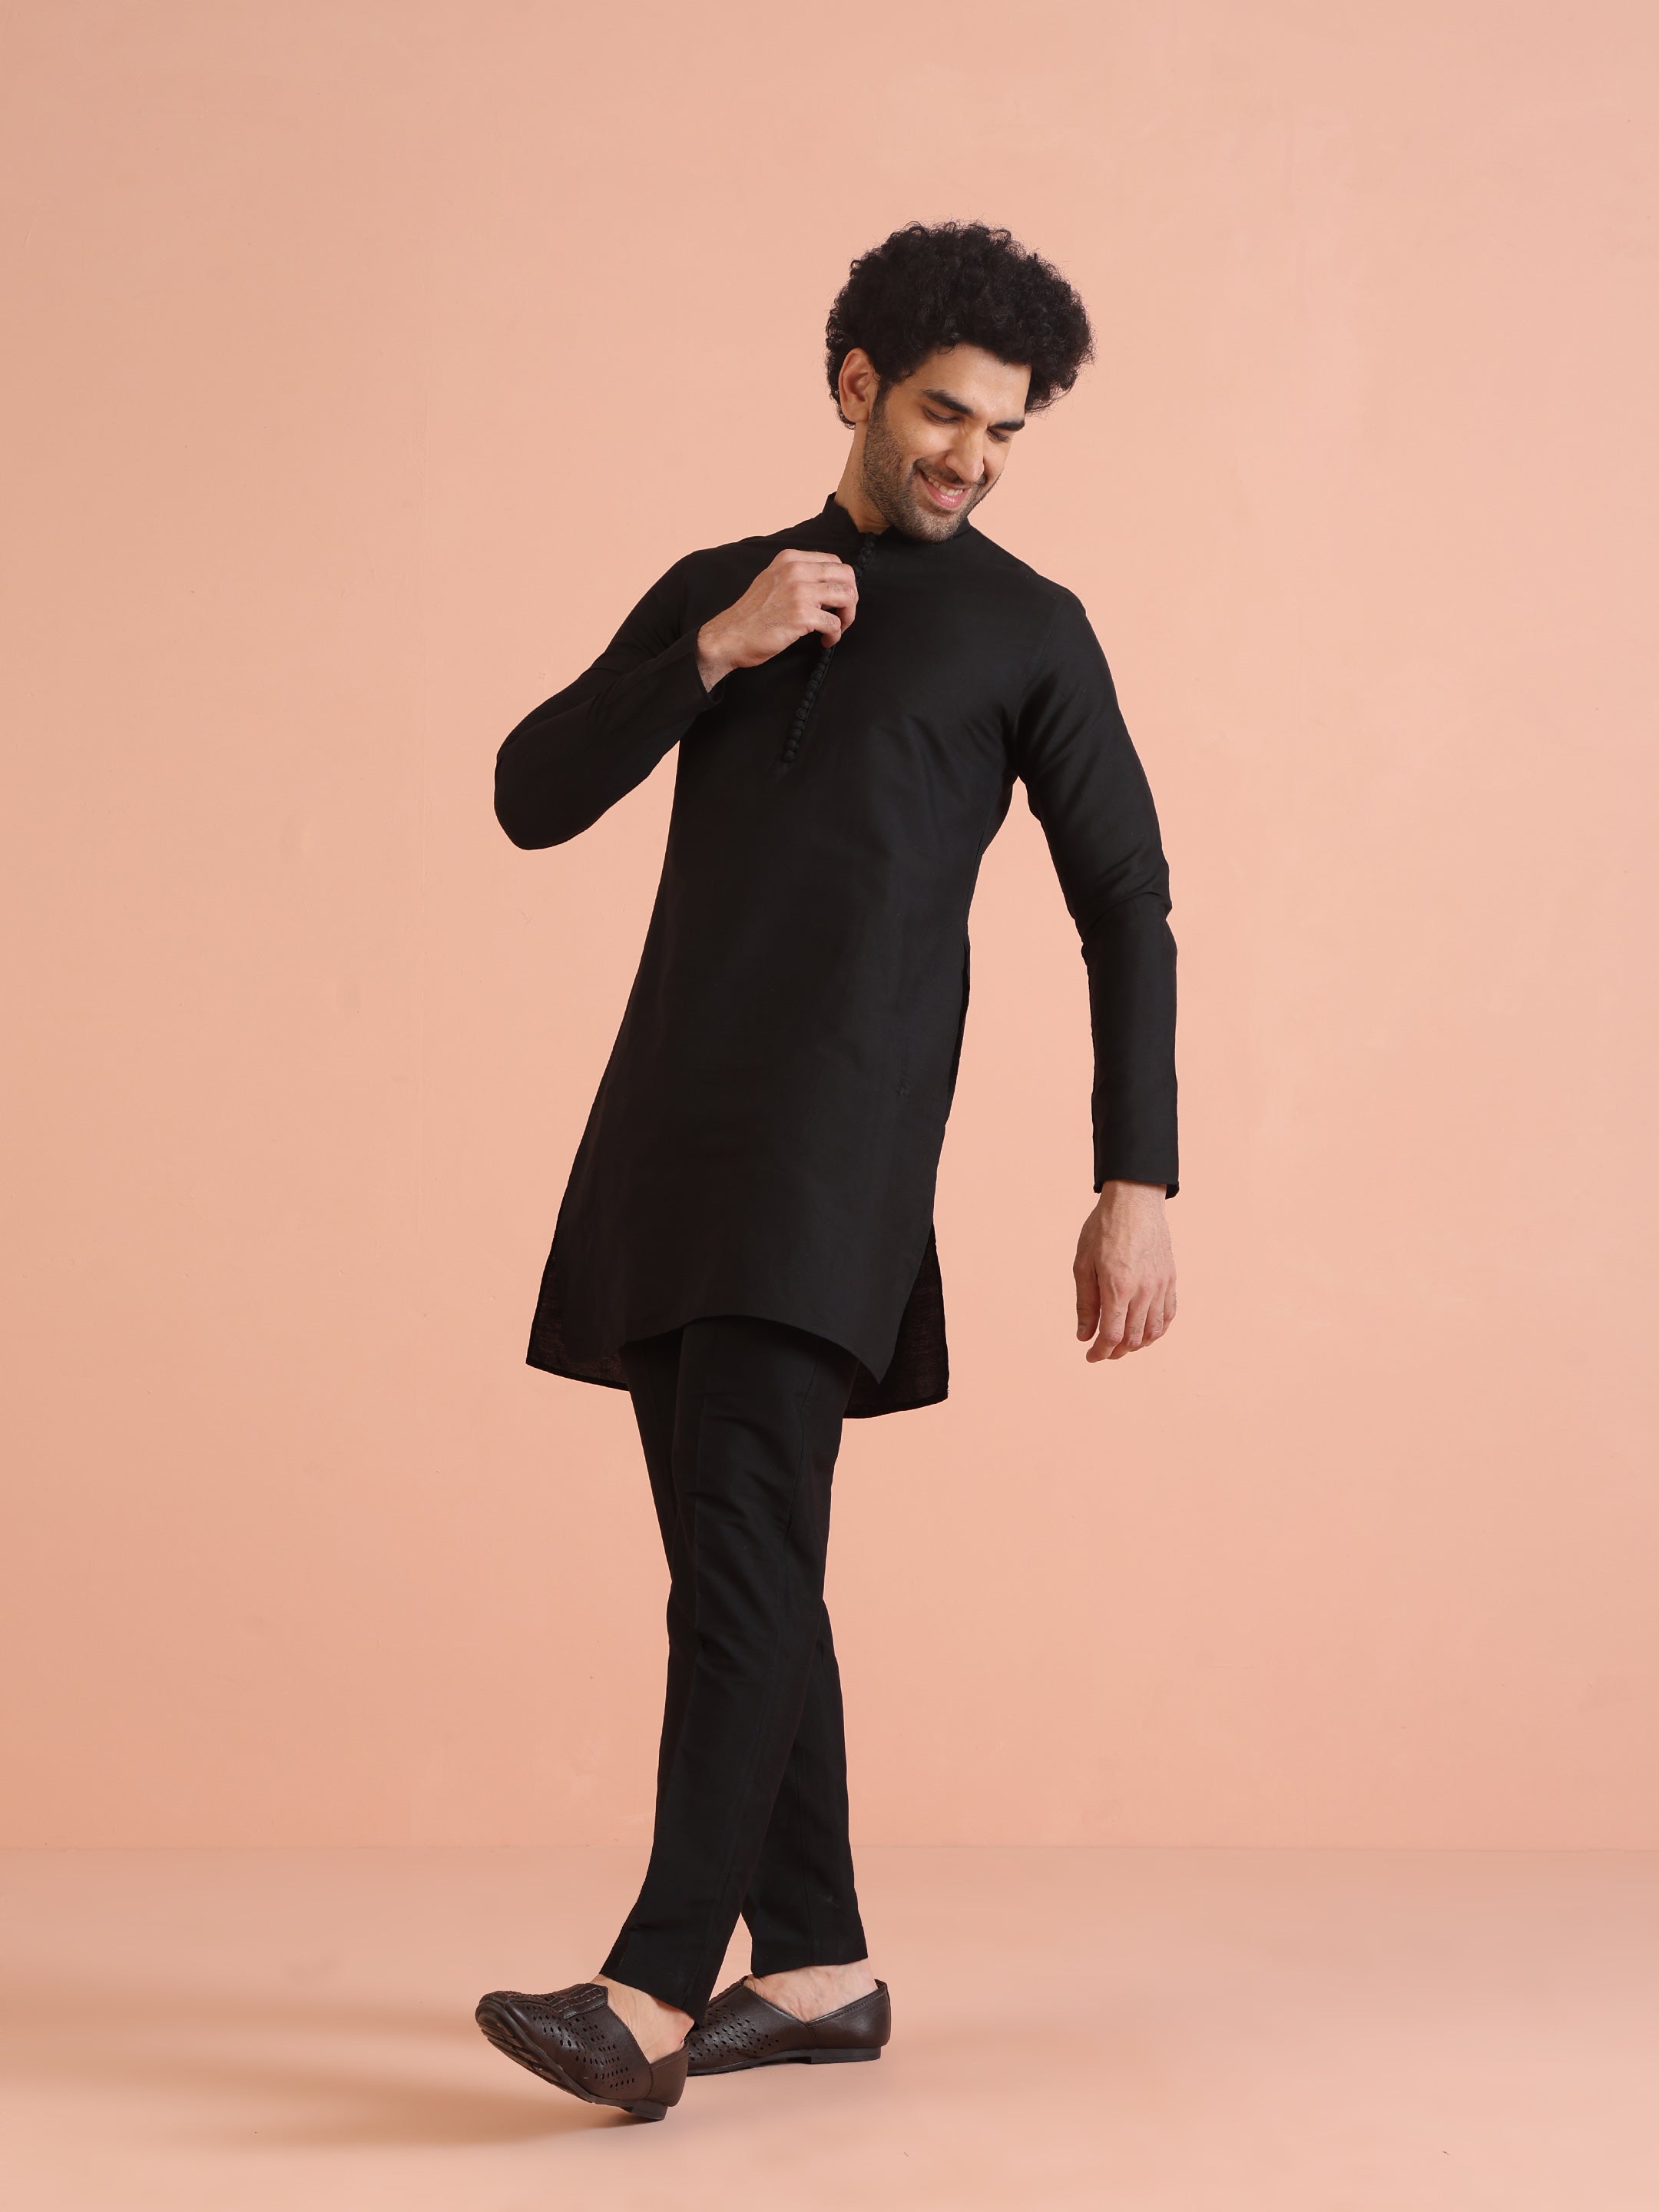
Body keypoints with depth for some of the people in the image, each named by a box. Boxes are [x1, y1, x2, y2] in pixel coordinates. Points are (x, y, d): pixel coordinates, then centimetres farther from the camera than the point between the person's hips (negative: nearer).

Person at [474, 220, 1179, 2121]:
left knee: (745, 1537, -16)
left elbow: (1127, 915, 4)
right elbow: (534, 795, 11)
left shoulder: (1028, 631, 8)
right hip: (670, 1118, 6)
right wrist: (712, 653, -2)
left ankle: (658, 1992, -18)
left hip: (837, 1139, -5)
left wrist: (1138, 1183, -4)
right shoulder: (712, 588, 21)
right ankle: (817, 1967, 16)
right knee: (734, 1555, 7)